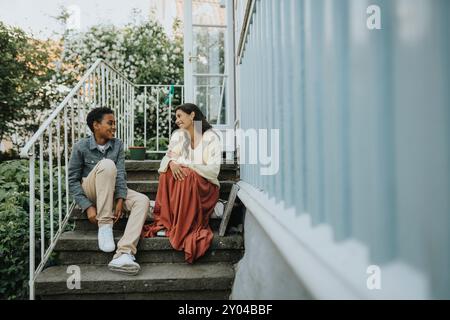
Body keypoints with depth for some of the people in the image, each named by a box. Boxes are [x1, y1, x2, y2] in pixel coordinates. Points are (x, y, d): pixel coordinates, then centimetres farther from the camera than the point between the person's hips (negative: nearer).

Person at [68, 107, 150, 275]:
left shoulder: (117, 144, 1)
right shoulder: (81, 147, -9)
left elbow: (121, 174, -9)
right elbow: (73, 181, -9)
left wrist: (120, 200, -24)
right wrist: (88, 207, -20)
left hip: (111, 191, 4)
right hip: (89, 192, -4)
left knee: (142, 201, -24)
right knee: (107, 164, -32)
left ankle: (123, 254, -41)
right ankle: (104, 226, -29)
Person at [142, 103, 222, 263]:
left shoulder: (211, 137, -8)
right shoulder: (178, 135, 7)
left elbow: (214, 169, -17)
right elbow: (167, 157, -1)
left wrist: (185, 165, -25)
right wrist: (172, 163, -26)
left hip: (205, 186, -4)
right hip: (184, 184, 4)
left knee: (188, 176, -32)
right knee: (167, 172, -23)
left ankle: (182, 229, -25)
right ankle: (166, 223, -22)